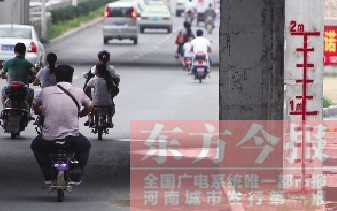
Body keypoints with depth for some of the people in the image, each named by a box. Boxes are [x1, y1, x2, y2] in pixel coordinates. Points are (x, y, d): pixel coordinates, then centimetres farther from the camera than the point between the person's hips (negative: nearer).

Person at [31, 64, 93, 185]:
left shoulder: (46, 91, 4)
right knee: (85, 146, 35)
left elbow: (35, 104, 24)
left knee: (36, 145, 34)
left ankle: (48, 177, 26)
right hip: (72, 138, 0)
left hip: (49, 140, 0)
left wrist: (40, 113, 46)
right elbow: (90, 106, 23)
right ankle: (76, 177, 27)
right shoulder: (79, 92, 3)